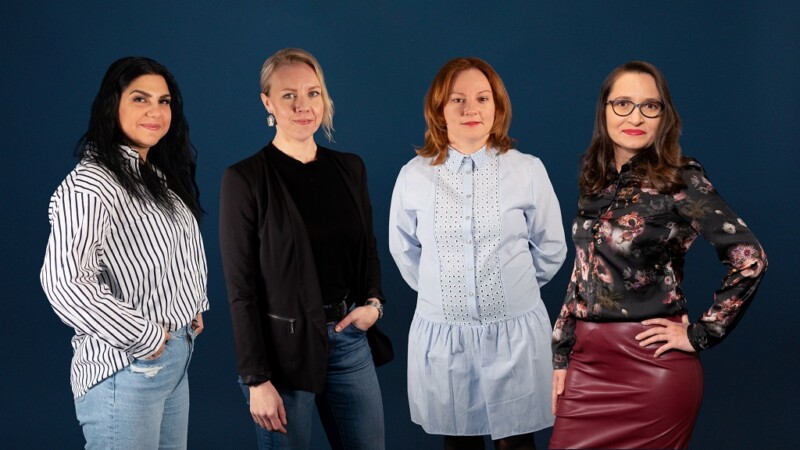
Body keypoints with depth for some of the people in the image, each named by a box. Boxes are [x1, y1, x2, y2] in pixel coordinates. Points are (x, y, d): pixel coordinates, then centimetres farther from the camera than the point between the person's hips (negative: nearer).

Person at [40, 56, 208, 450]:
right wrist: (144, 337, -19)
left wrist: (193, 308, 10)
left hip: (176, 358, 9)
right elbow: (64, 283, -27)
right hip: (126, 370, -8)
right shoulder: (90, 184, -17)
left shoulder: (158, 176, 11)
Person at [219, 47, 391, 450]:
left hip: (349, 337, 5)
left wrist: (373, 302, -3)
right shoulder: (245, 178, -10)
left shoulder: (349, 168, 6)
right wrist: (257, 379, -13)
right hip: (282, 345, -5)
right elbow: (241, 286, -11)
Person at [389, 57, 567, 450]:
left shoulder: (528, 170, -6)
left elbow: (551, 248, 7)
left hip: (515, 332, -1)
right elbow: (404, 249, 13)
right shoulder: (414, 176, -2)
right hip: (441, 336, 1)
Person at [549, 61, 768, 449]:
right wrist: (560, 358, 11)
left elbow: (749, 258, -14)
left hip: (651, 363, -5)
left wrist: (700, 335, -11)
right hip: (587, 360, 6)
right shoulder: (596, 183, 8)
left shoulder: (681, 181, -9)